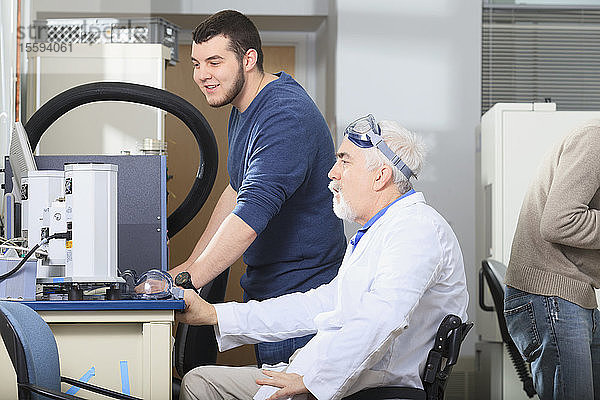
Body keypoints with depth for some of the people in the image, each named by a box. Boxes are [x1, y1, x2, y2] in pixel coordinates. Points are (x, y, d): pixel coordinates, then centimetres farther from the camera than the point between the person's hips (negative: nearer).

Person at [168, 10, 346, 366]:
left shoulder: (286, 117, -24)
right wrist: (192, 262, 11)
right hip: (263, 289, 10)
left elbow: (251, 214, -33)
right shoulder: (243, 107, 11)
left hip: (300, 293, -10)